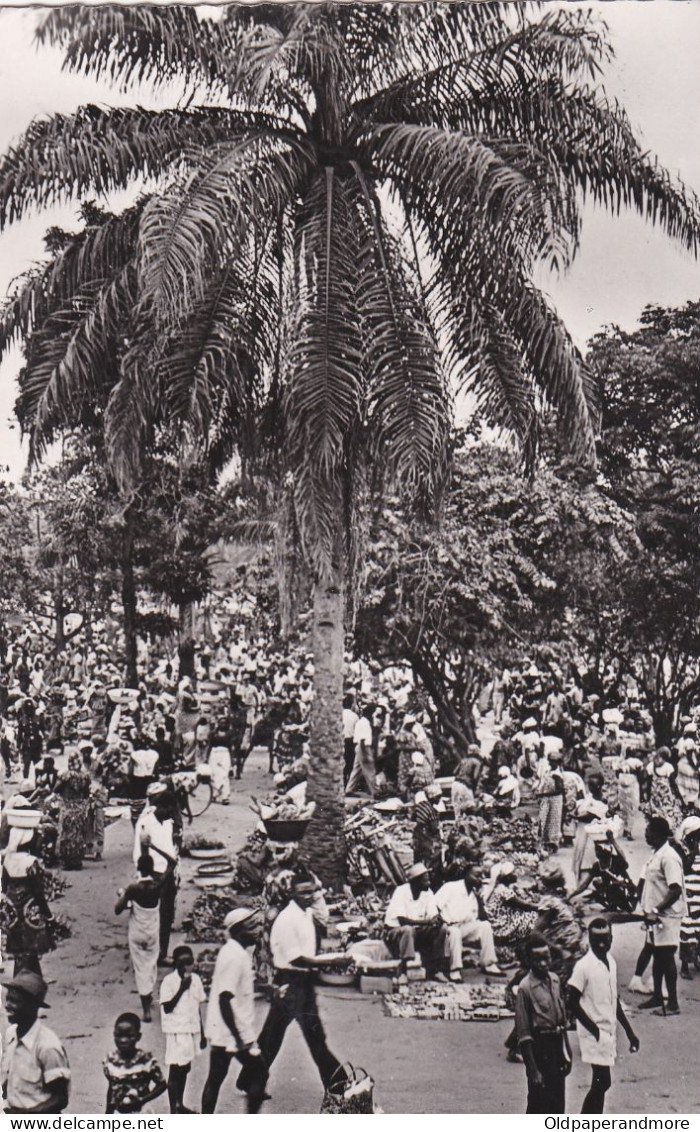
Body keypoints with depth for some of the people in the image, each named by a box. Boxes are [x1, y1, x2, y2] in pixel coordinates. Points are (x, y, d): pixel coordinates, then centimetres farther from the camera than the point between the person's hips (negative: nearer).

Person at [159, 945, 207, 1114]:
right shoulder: (169, 981, -14)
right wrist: (182, 988, -23)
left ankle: (180, 1105, 30)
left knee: (185, 1068, 16)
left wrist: (201, 1033, 15)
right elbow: (167, 1008, -18)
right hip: (176, 1031, -6)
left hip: (192, 1030, 6)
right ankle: (173, 1110, 6)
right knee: (175, 1069, -2)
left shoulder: (195, 979, 4)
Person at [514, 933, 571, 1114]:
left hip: (557, 1045, 7)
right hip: (539, 1048, -7)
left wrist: (566, 1053, 14)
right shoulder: (525, 989, -15)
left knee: (558, 1105, 13)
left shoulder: (555, 980, 6)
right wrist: (532, 1070, -17)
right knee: (538, 1106, -2)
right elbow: (523, 1034, -15)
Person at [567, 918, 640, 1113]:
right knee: (602, 1081, -10)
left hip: (609, 1031, 7)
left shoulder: (611, 962, 8)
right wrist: (595, 1030, -16)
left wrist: (629, 1031, 17)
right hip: (594, 1034, -7)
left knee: (600, 1082, 9)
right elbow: (573, 1003, -14)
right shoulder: (583, 966, -15)